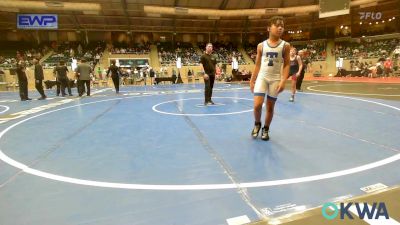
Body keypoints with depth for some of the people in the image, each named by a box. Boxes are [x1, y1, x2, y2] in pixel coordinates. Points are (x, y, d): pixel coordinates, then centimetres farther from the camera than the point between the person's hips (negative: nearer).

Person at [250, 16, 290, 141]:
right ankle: (257, 124, 17)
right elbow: (257, 65, 8)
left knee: (270, 106, 8)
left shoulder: (285, 46, -1)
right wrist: (252, 80, 6)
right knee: (257, 105, -11)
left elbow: (287, 65, -2)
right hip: (262, 77, 0)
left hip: (275, 79, 0)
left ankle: (266, 129, 26)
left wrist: (283, 81, -14)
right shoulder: (261, 45, 2)